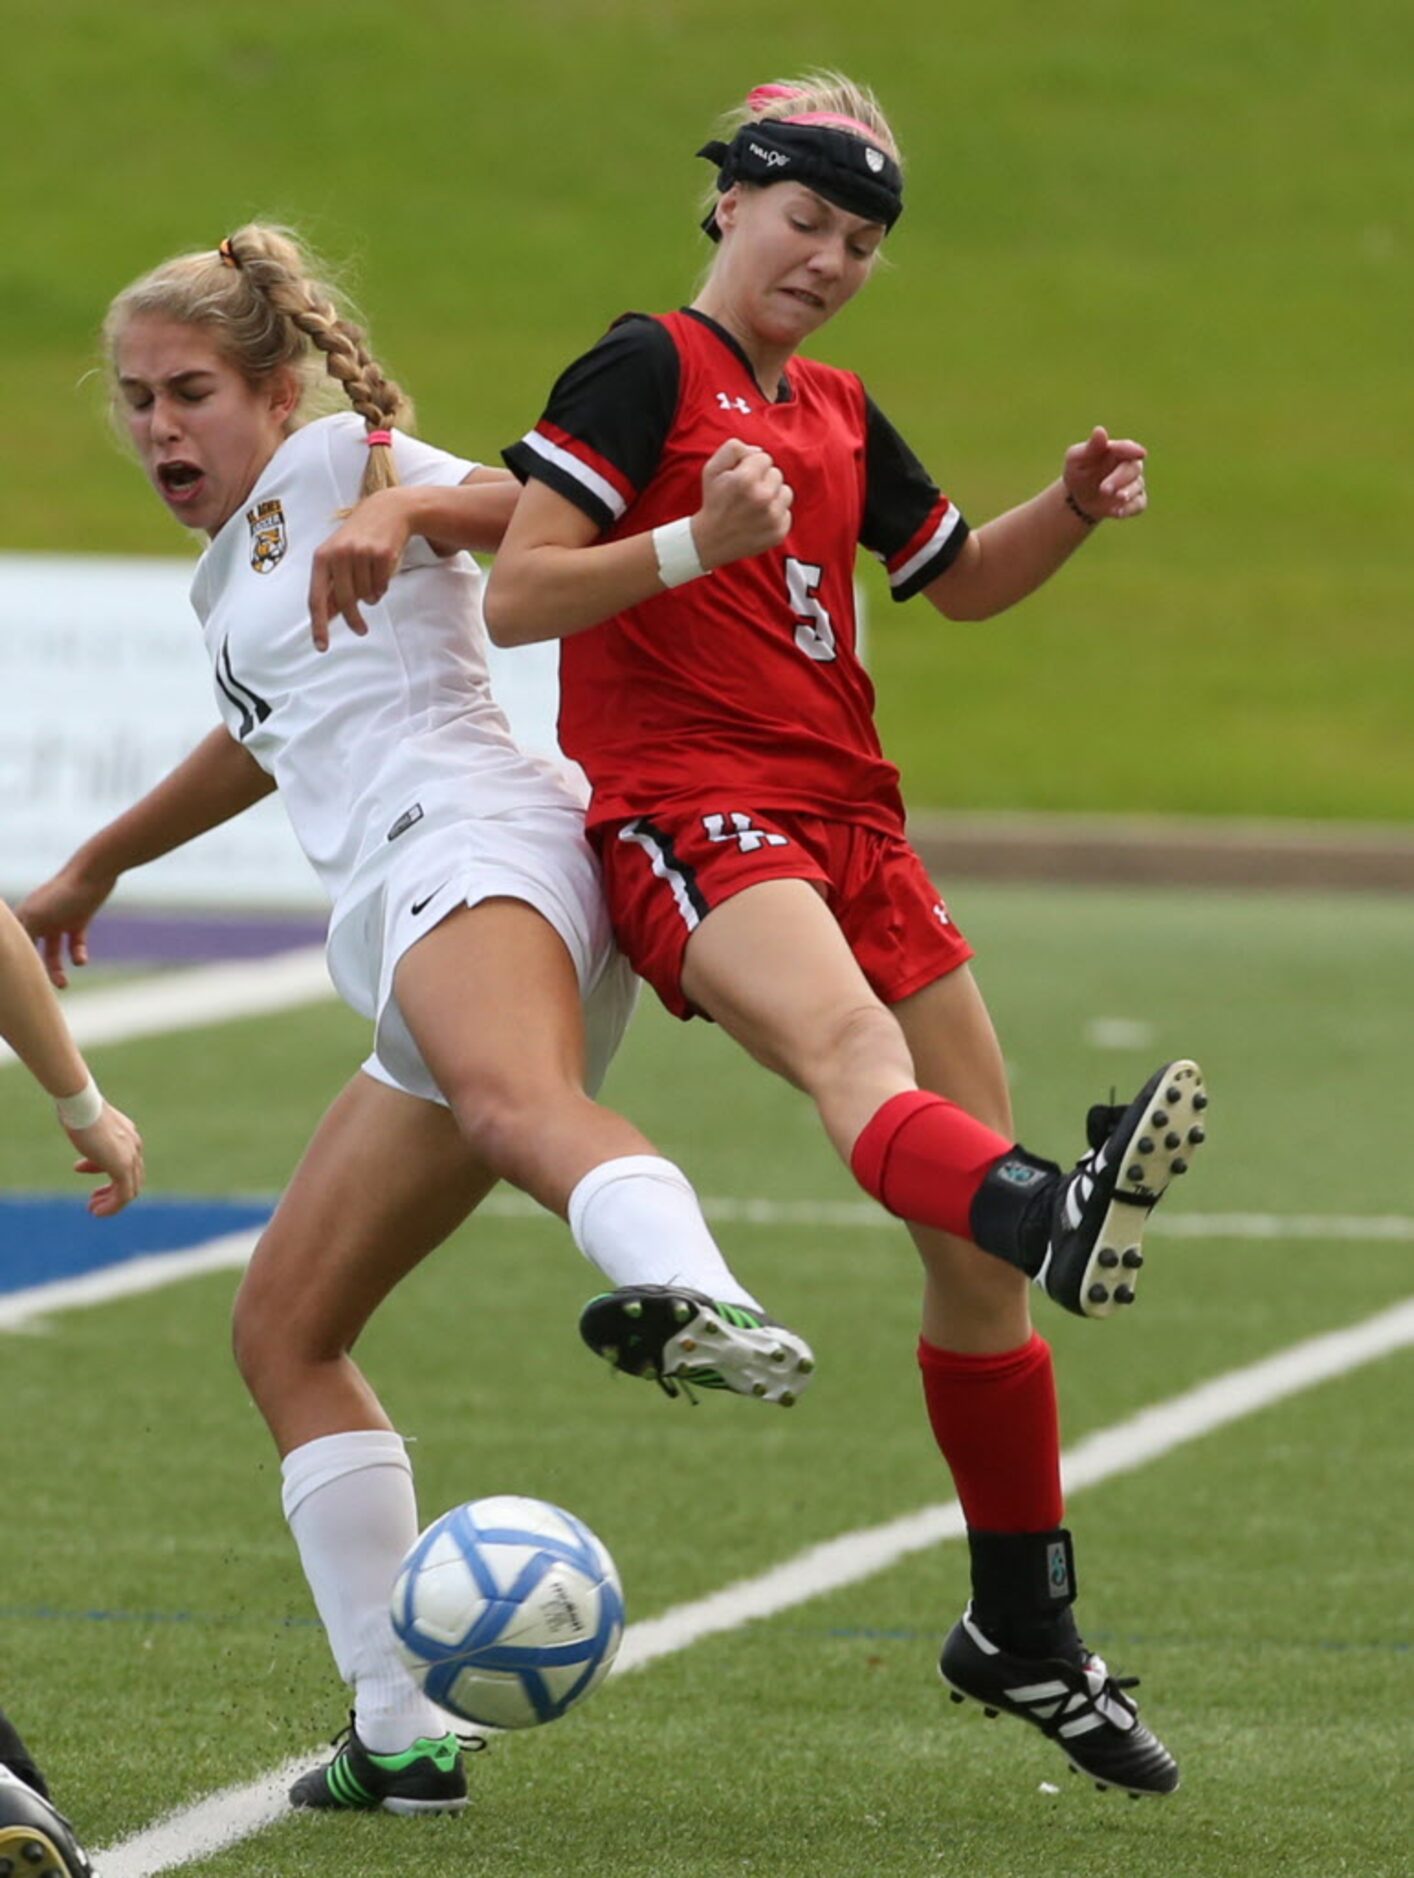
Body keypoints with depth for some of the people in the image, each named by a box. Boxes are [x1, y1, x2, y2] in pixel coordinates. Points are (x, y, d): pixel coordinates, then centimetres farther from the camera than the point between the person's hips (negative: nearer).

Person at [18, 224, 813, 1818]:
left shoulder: (330, 461, 9)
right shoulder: (233, 569, 34)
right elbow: (271, 737, 55)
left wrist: (399, 507, -25)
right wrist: (99, 861, 67)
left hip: (466, 846, -10)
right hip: (405, 931, 10)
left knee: (513, 1101, -43)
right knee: (282, 1331, 9)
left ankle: (695, 1299, -78)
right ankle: (398, 1733, 3)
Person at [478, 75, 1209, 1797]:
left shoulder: (838, 418, 22)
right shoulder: (645, 371, -1)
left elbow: (960, 584, 36)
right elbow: (513, 599, -9)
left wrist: (1071, 509, 17)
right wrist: (694, 546, -24)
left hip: (845, 824, 8)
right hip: (686, 814, -8)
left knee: (972, 1238, 6)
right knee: (854, 1047, -39)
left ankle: (1025, 1633, 20)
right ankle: (1055, 1217, -73)